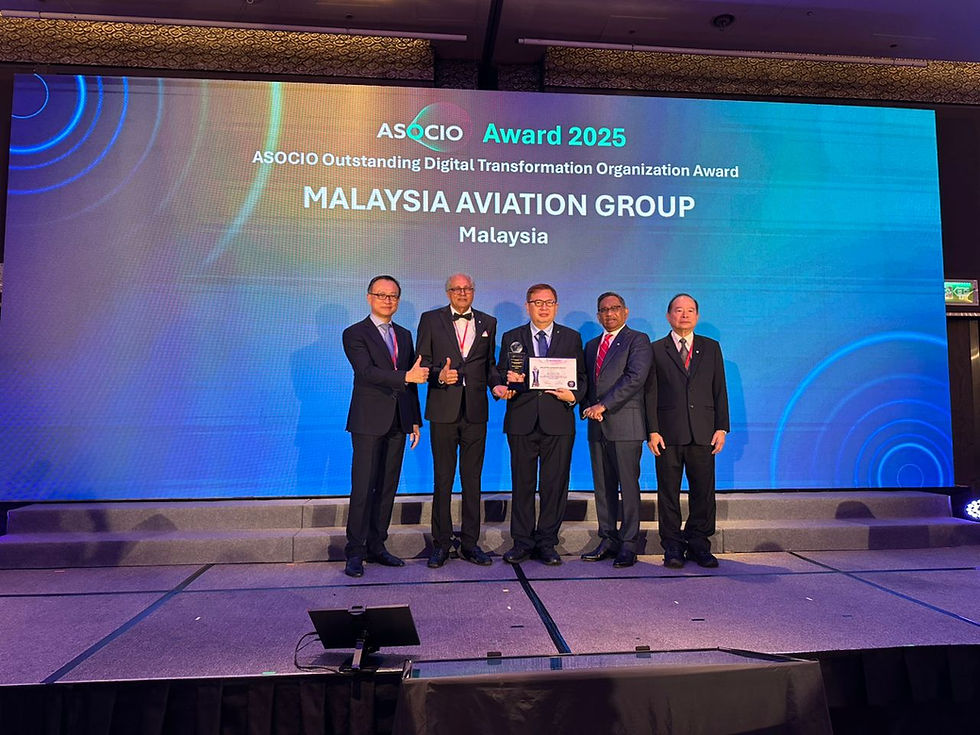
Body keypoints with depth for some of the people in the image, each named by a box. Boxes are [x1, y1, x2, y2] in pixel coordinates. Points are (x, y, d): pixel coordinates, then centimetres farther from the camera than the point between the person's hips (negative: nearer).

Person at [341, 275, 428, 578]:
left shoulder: (404, 335, 16)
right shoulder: (355, 334, -2)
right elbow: (366, 371, -18)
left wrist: (415, 420, 13)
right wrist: (406, 376, -28)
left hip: (398, 422, 6)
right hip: (368, 421, -6)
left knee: (388, 487, 9)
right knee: (363, 488, -4)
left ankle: (376, 546, 19)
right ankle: (355, 552, 6)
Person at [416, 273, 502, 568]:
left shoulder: (488, 322, 14)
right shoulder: (430, 319, 6)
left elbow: (489, 363, 16)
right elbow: (422, 361, 2)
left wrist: (497, 384, -3)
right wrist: (438, 375, -17)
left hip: (475, 411, 2)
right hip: (443, 410, -2)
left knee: (473, 479, 7)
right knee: (442, 479, 5)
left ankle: (470, 543, 18)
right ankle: (441, 543, 16)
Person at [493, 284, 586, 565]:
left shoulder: (572, 338, 11)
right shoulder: (511, 338, 11)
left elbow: (581, 378, 9)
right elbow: (500, 376, 10)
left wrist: (573, 395, -10)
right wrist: (506, 382, -13)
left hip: (558, 421, 0)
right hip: (522, 421, 0)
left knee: (555, 484, 3)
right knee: (522, 484, 5)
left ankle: (546, 543, 16)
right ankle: (522, 542, 17)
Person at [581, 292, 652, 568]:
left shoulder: (637, 340, 0)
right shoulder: (592, 345, 21)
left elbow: (635, 377, -13)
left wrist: (603, 405, -16)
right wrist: (589, 407, 1)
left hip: (625, 423, -6)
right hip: (597, 425, 6)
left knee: (628, 486, -2)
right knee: (602, 486, 9)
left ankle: (628, 545, 6)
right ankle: (608, 540, 17)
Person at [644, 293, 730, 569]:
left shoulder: (711, 348, 14)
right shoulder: (656, 349, 7)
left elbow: (720, 390, 10)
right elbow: (650, 393, 2)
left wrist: (721, 427, 2)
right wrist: (652, 430, -6)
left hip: (703, 432, 2)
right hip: (668, 433, -2)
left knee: (703, 491, 5)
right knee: (668, 492, 3)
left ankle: (699, 545, 18)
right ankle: (672, 547, 13)